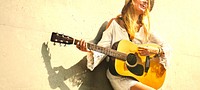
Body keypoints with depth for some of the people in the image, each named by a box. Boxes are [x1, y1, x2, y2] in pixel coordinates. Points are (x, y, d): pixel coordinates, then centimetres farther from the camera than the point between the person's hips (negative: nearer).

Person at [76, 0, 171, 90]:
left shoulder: (145, 29, 13)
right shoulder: (115, 23, 5)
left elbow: (166, 48, 13)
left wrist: (153, 50, -6)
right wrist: (90, 51, -23)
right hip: (119, 76, -4)